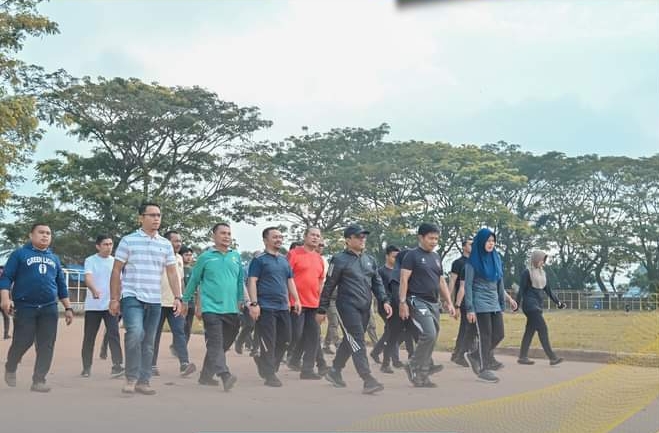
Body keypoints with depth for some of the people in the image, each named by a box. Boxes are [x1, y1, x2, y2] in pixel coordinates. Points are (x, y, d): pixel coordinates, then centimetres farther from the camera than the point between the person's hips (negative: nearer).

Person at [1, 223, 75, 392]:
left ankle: (38, 380, 5)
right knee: (22, 342, -4)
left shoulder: (54, 258, 19)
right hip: (24, 307, -4)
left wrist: (68, 308, 15)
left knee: (46, 346, -2)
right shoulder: (20, 254, 5)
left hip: (49, 308, 4)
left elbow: (61, 285, 21)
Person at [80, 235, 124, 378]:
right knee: (89, 337, 6)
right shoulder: (90, 260, -5)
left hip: (110, 305, 2)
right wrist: (94, 290, -40)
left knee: (113, 334, -11)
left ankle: (117, 365, -16)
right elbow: (88, 278, -21)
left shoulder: (115, 262, 8)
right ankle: (86, 367, 17)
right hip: (93, 306, -2)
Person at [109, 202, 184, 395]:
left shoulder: (166, 245, 10)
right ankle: (131, 378, -9)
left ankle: (143, 381, 18)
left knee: (148, 343, 8)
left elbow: (172, 273, 11)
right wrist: (114, 299, -3)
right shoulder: (128, 241, 0)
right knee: (135, 332, -24)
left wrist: (177, 297, 1)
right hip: (132, 297, -4)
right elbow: (116, 271, 1)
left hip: (154, 301, 4)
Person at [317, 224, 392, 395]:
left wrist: (384, 301, 2)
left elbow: (377, 282, 18)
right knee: (358, 342, -13)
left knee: (350, 342, 14)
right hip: (347, 307, -7)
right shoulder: (339, 260, -3)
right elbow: (329, 286, -2)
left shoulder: (370, 260, 16)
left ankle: (334, 371, 30)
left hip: (365, 308, 7)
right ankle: (368, 380, -17)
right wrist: (322, 310, -1)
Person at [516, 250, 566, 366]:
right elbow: (521, 290, -10)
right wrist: (517, 303, -16)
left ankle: (523, 357, 13)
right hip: (530, 305, -8)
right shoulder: (527, 272, -7)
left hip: (538, 305, 8)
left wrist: (557, 302, 20)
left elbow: (548, 290, 21)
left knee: (530, 331, 8)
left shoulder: (542, 273, 15)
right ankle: (552, 358, -13)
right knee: (543, 329, -12)